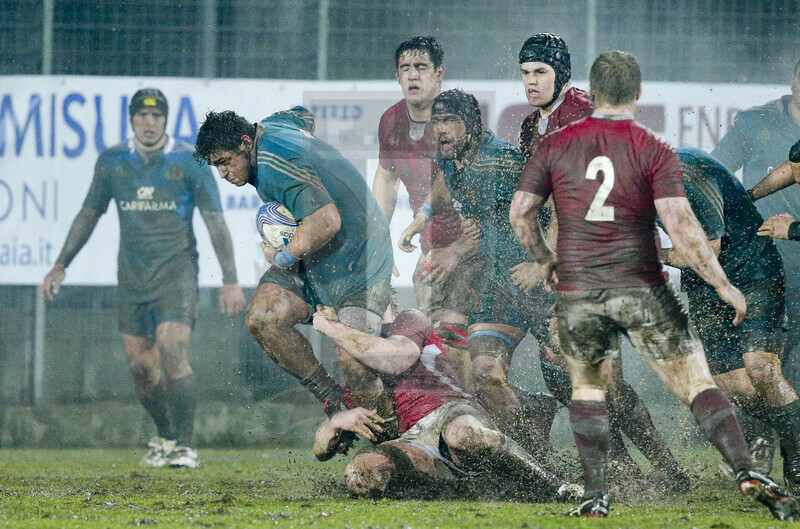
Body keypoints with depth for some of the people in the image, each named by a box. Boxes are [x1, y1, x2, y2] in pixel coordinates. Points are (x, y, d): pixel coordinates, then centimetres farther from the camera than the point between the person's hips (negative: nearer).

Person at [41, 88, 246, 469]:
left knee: (172, 350, -19)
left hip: (177, 269, -4)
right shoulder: (112, 162, 6)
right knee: (140, 364, 2)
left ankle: (184, 447, -12)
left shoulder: (189, 162, -4)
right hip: (132, 275, 4)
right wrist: (61, 266, 13)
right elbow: (89, 214, 17)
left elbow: (215, 221, -3)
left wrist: (230, 280, -8)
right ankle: (164, 437, 25)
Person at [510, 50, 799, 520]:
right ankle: (746, 471, -16)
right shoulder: (656, 151, -6)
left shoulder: (556, 146, 2)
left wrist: (545, 259, 21)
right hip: (643, 288, -2)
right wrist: (723, 284, -8)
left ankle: (595, 495, 13)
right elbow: (680, 225, -14)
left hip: (577, 289, 2)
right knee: (698, 383, 0)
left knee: (588, 387, 21)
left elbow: (521, 212, 3)